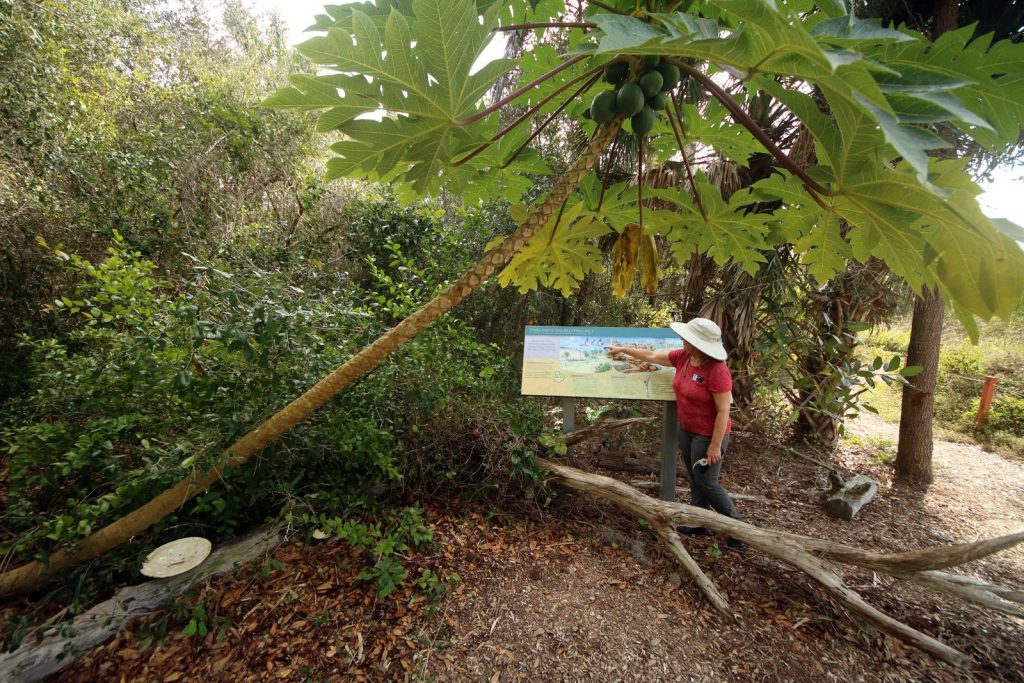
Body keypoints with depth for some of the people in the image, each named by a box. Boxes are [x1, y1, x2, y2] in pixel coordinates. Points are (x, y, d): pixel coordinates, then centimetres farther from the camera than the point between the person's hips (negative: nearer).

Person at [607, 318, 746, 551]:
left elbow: (723, 411, -23)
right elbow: (651, 356, 8)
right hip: (686, 430, 7)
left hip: (708, 435, -7)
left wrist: (715, 446, -20)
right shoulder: (683, 357, -6)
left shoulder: (717, 370, -27)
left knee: (707, 482, 5)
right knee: (694, 479, 17)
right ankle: (698, 523, 34)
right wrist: (622, 349, 13)